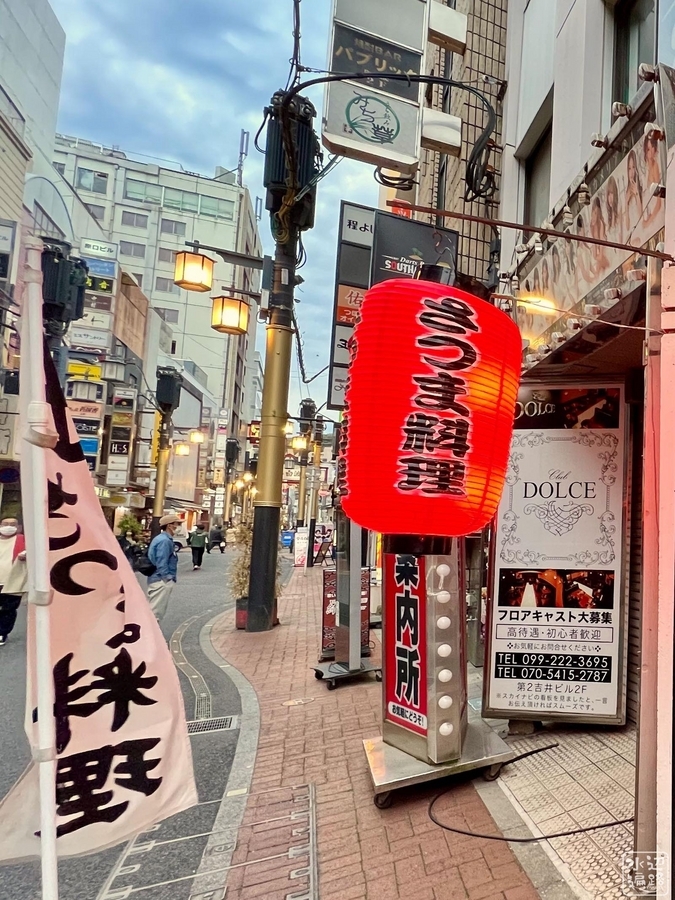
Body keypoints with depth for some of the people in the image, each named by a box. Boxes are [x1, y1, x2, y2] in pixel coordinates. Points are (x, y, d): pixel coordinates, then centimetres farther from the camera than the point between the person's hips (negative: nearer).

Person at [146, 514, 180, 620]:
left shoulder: (160, 538, 13)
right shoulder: (165, 541, -18)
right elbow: (161, 563, -22)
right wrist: (169, 579, -17)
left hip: (157, 579, 10)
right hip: (162, 580, -10)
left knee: (153, 610, 17)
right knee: (156, 611, -4)